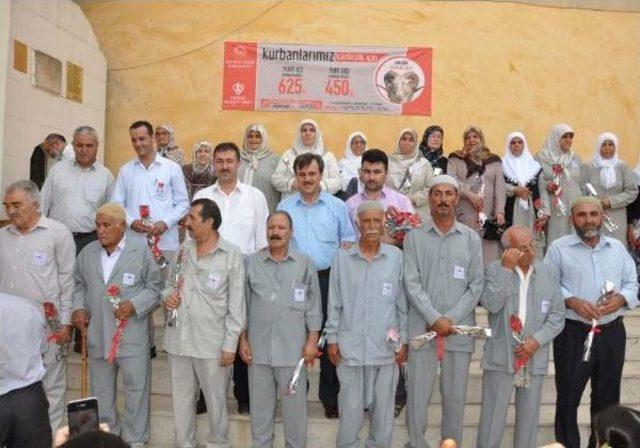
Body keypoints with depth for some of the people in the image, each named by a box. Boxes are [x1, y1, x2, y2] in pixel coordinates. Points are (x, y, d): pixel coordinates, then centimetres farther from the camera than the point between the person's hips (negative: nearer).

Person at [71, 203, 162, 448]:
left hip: (132, 335, -4)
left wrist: (134, 305, -16)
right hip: (97, 334, 4)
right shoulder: (87, 252, 7)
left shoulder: (141, 250, -6)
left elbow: (154, 287, -4)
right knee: (101, 389, 17)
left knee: (136, 387, 5)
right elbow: (79, 285, 17)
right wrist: (78, 307, 0)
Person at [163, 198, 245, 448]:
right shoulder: (182, 251, 6)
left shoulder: (231, 255, -8)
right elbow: (169, 283, 19)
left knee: (216, 400, 9)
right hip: (179, 340, 5)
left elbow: (236, 305, -8)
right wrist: (168, 295, -5)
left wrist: (230, 344, -10)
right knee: (181, 400, 15)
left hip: (212, 343, -4)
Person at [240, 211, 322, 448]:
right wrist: (243, 340, 5)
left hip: (293, 349, -1)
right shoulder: (251, 263, 5)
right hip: (258, 348, 1)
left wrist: (312, 341, -2)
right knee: (260, 407, 11)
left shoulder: (305, 263, 2)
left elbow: (313, 305, 4)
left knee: (295, 407, 5)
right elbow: (244, 305, 8)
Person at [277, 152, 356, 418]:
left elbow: (349, 239, 10)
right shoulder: (285, 207, 10)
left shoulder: (337, 206, 8)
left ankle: (331, 399, 13)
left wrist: (347, 247, -11)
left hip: (328, 278, -1)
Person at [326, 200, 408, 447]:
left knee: (383, 408, 10)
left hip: (386, 346, 1)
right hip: (351, 345, 0)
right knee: (350, 408, 7)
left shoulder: (396, 257, 0)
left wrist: (404, 340, 3)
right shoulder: (342, 257, 0)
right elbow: (334, 302, 3)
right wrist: (332, 339, 2)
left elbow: (402, 302, 4)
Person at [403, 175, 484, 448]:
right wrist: (434, 319, -12)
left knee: (455, 395, 8)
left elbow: (476, 286, 2)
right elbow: (412, 284, -4)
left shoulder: (471, 238, 7)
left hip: (459, 330, 1)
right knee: (417, 393, 2)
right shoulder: (414, 237, 3)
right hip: (422, 328, -1)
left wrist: (451, 319, -8)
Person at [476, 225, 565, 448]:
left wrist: (537, 341, -9)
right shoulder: (494, 269, -2)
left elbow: (557, 316, 4)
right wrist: (506, 269, -18)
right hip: (500, 356, -3)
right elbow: (492, 305, -17)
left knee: (529, 416, 12)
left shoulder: (548, 272, 6)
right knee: (493, 415, 3)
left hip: (534, 357, 3)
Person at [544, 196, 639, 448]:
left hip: (612, 333, 4)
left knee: (607, 399, 15)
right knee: (568, 397, 3)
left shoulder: (617, 248, 11)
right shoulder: (559, 248, -2)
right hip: (573, 333, -4)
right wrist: (572, 301, -19)